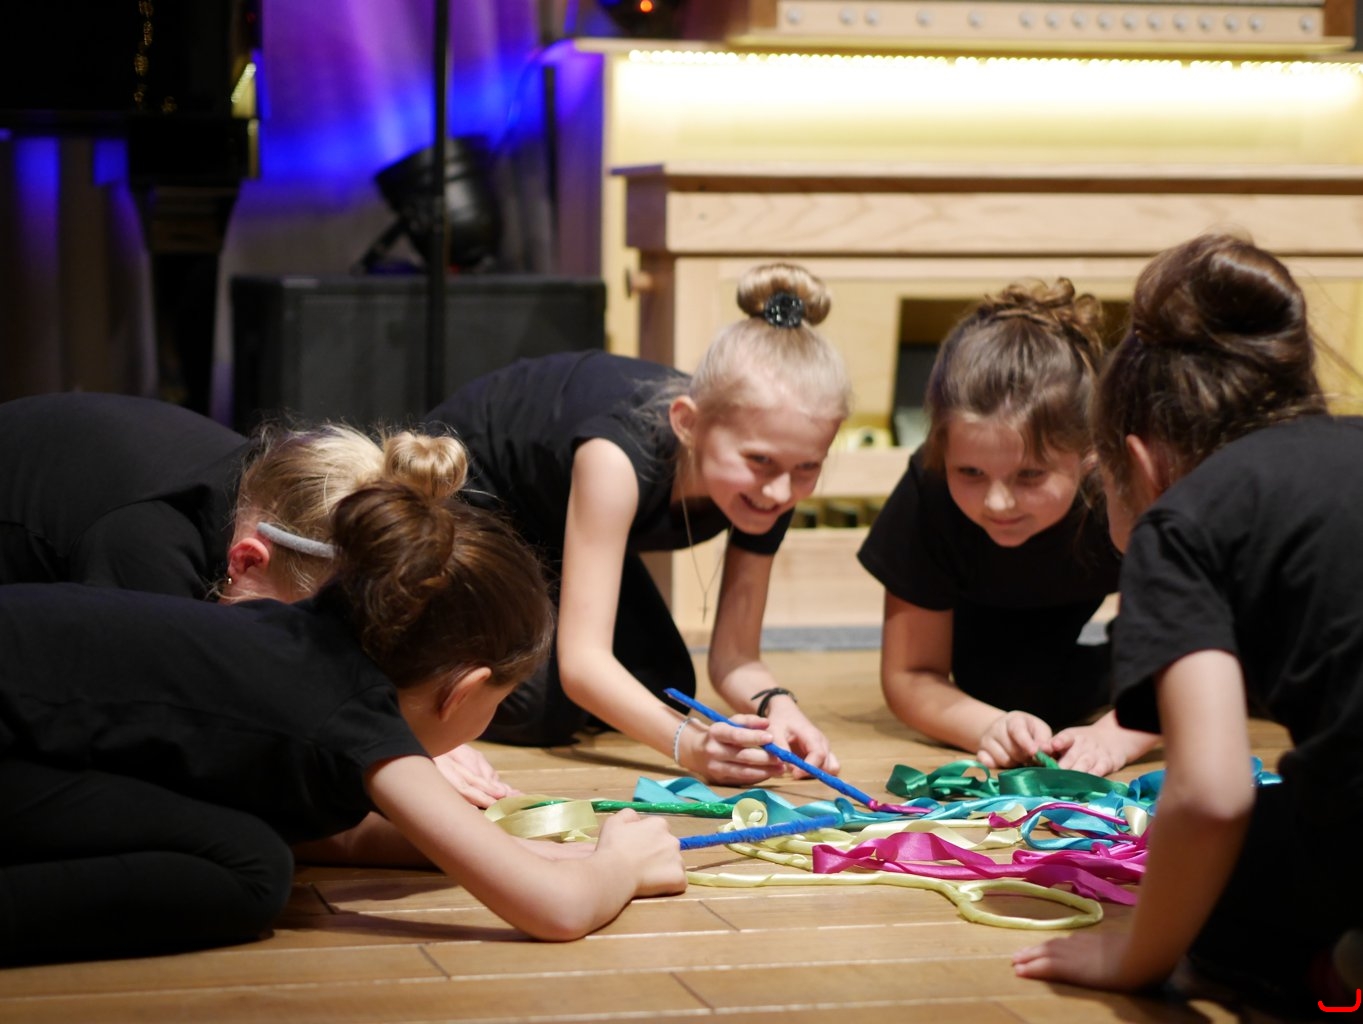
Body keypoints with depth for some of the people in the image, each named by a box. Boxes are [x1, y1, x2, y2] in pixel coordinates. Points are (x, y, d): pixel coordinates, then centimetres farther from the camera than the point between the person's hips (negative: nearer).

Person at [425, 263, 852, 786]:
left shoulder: (771, 487, -25)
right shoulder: (622, 453, -44)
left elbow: (734, 657, -18)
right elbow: (582, 661, -46)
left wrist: (775, 705, -41)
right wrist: (692, 744, -61)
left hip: (553, 521, 7)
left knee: (663, 689, -2)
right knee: (541, 707, -23)